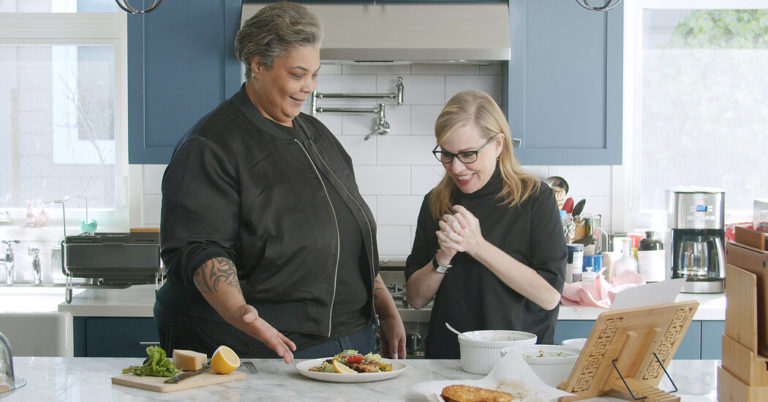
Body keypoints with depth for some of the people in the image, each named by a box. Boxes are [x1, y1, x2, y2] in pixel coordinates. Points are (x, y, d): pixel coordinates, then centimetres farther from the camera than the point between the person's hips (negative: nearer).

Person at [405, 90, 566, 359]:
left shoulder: (536, 198, -1)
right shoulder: (436, 203, 9)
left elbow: (550, 296, -8)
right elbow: (416, 298, 10)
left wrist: (477, 246, -12)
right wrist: (443, 257, -9)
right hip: (447, 358, 3)